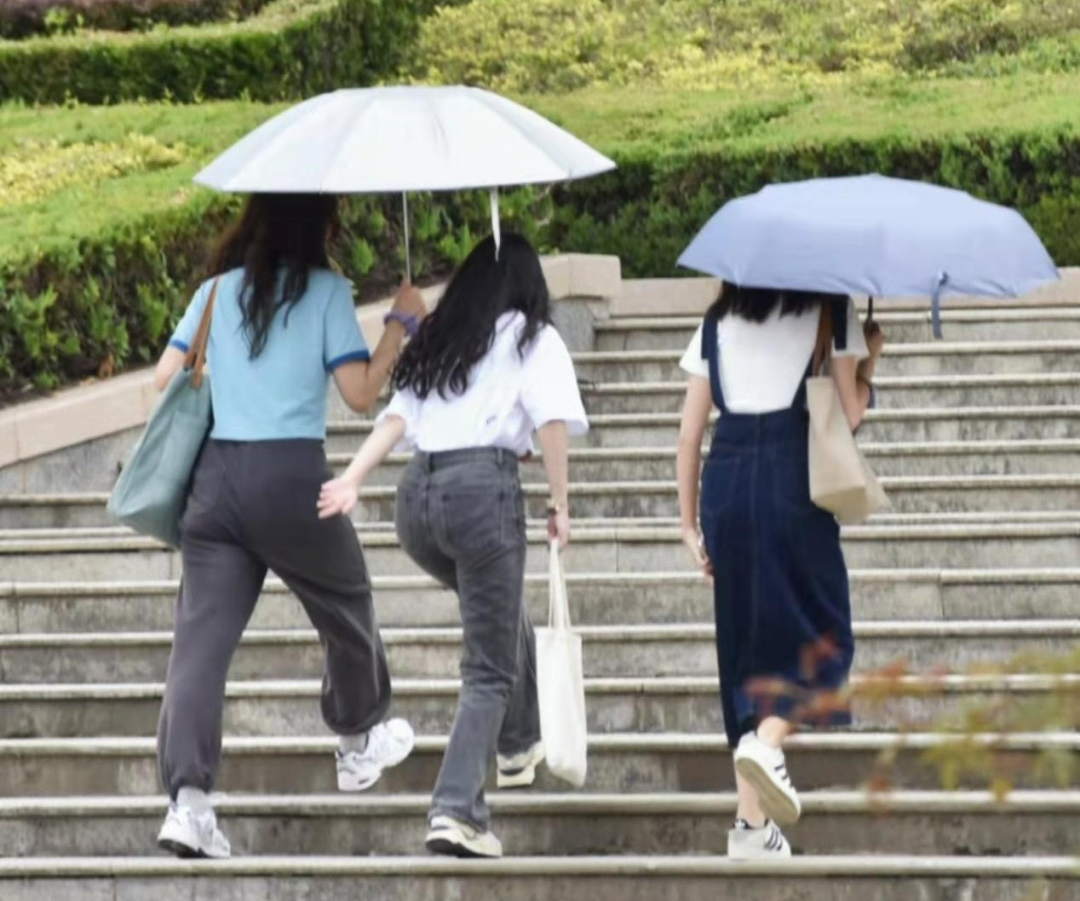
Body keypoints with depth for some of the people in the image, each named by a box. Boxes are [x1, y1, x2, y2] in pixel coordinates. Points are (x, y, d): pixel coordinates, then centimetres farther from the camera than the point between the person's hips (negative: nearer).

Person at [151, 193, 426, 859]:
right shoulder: (325, 290, -1)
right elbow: (360, 393, -5)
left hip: (215, 475, 3)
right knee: (345, 606, 24)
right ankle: (360, 744, 44)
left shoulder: (217, 290, 11)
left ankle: (189, 797, -19)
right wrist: (402, 323, 5)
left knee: (203, 635, -4)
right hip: (291, 477, -3)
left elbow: (166, 377, 9)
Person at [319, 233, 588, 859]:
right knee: (489, 669, -2)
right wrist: (560, 503, -3)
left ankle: (520, 748, 42)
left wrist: (352, 480, 0)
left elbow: (397, 416, 10)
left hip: (417, 492, 6)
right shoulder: (533, 339, 9)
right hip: (484, 487, -6)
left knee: (502, 616, 33)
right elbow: (553, 421, -6)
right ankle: (457, 810, -17)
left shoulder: (437, 342, 23)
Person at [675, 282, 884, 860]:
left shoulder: (717, 321, 16)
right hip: (792, 476, -4)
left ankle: (752, 822, 5)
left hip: (724, 483, 4)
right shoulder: (829, 311, 5)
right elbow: (848, 415, 1)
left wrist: (689, 524, 15)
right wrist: (870, 359, 18)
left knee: (746, 638, 9)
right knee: (815, 631, 7)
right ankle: (767, 741, -23)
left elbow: (689, 431, 11)